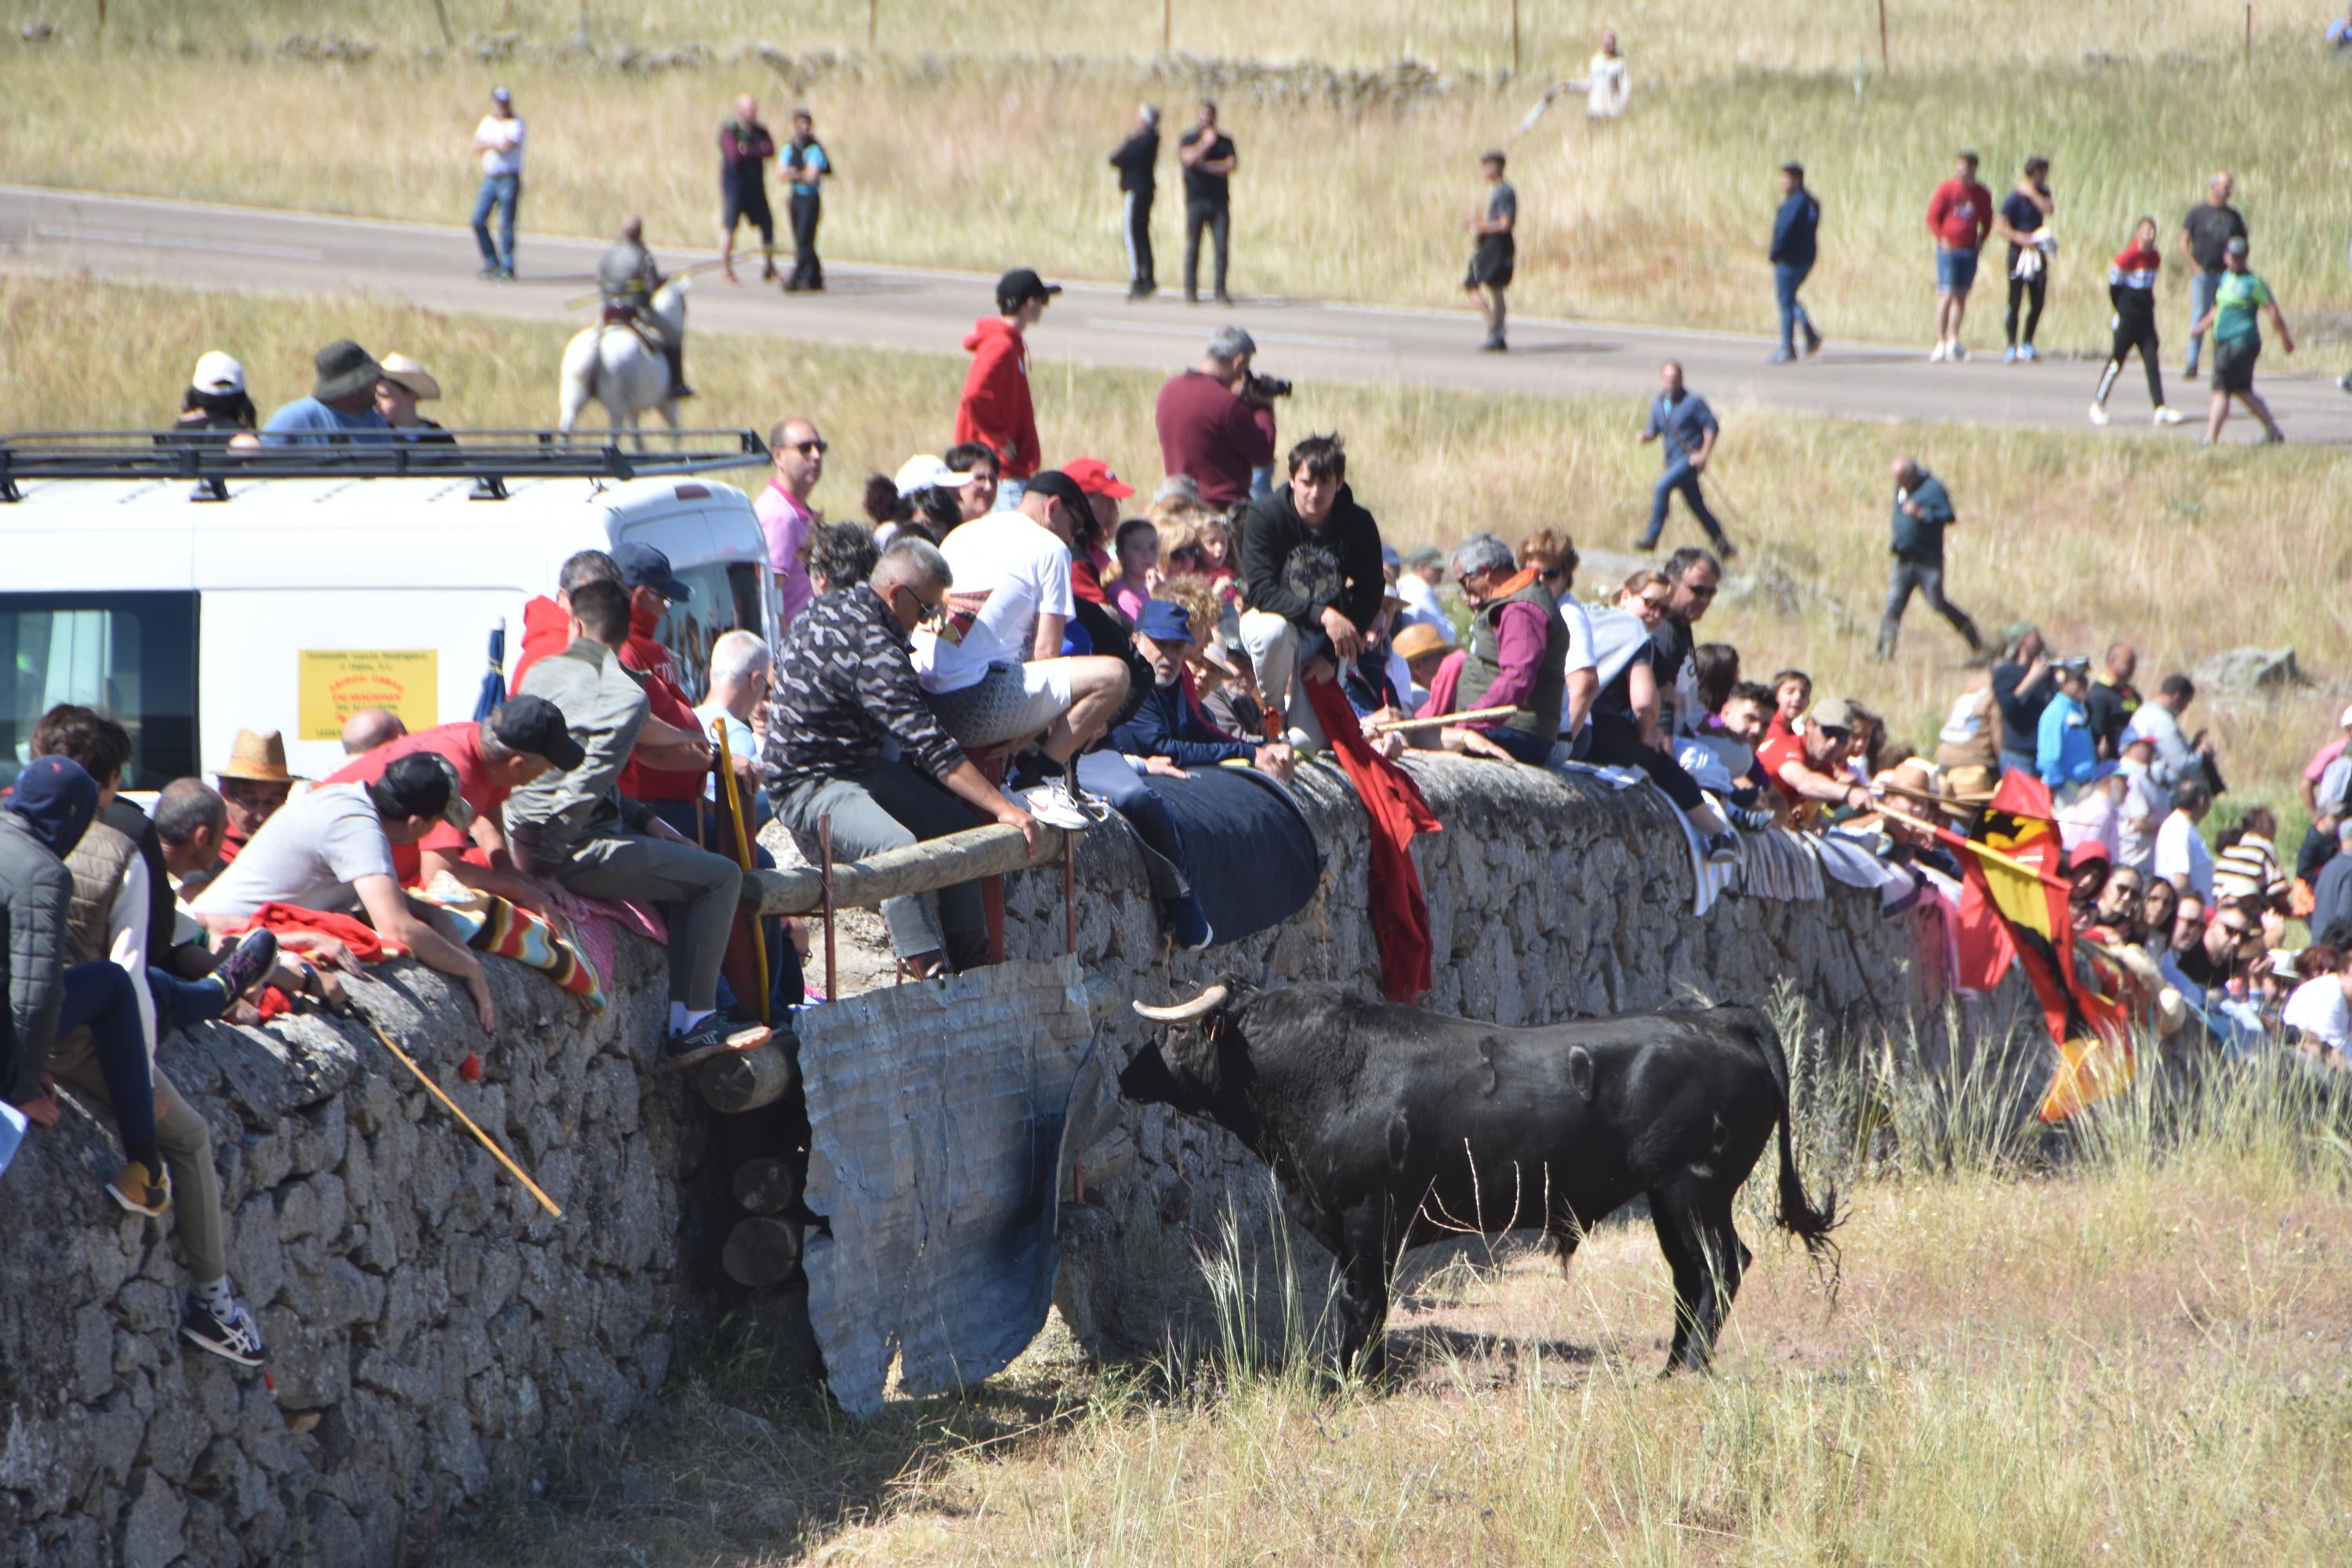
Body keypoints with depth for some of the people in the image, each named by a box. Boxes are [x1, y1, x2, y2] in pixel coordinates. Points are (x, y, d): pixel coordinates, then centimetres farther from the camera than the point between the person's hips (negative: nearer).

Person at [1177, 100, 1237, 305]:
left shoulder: (1224, 141, 12)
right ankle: (1191, 291, 2)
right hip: (1196, 200, -2)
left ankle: (1221, 291, -1)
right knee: (1193, 247, -3)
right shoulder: (1188, 139, 7)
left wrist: (1207, 166, -6)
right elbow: (1189, 158, -12)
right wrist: (1206, 143, -8)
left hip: (1219, 200, 2)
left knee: (1222, 246, -5)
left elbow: (1233, 163, 0)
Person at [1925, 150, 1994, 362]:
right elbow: (1932, 217, 0)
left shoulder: (1982, 195, 6)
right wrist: (1942, 239, -11)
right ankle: (1941, 343, -8)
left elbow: (1987, 222, 19)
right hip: (1948, 249, -4)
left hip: (1970, 251, 4)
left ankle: (1953, 341, 17)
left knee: (1961, 297, 8)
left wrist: (1980, 241, 5)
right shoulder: (1946, 189, -3)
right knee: (1946, 295, -10)